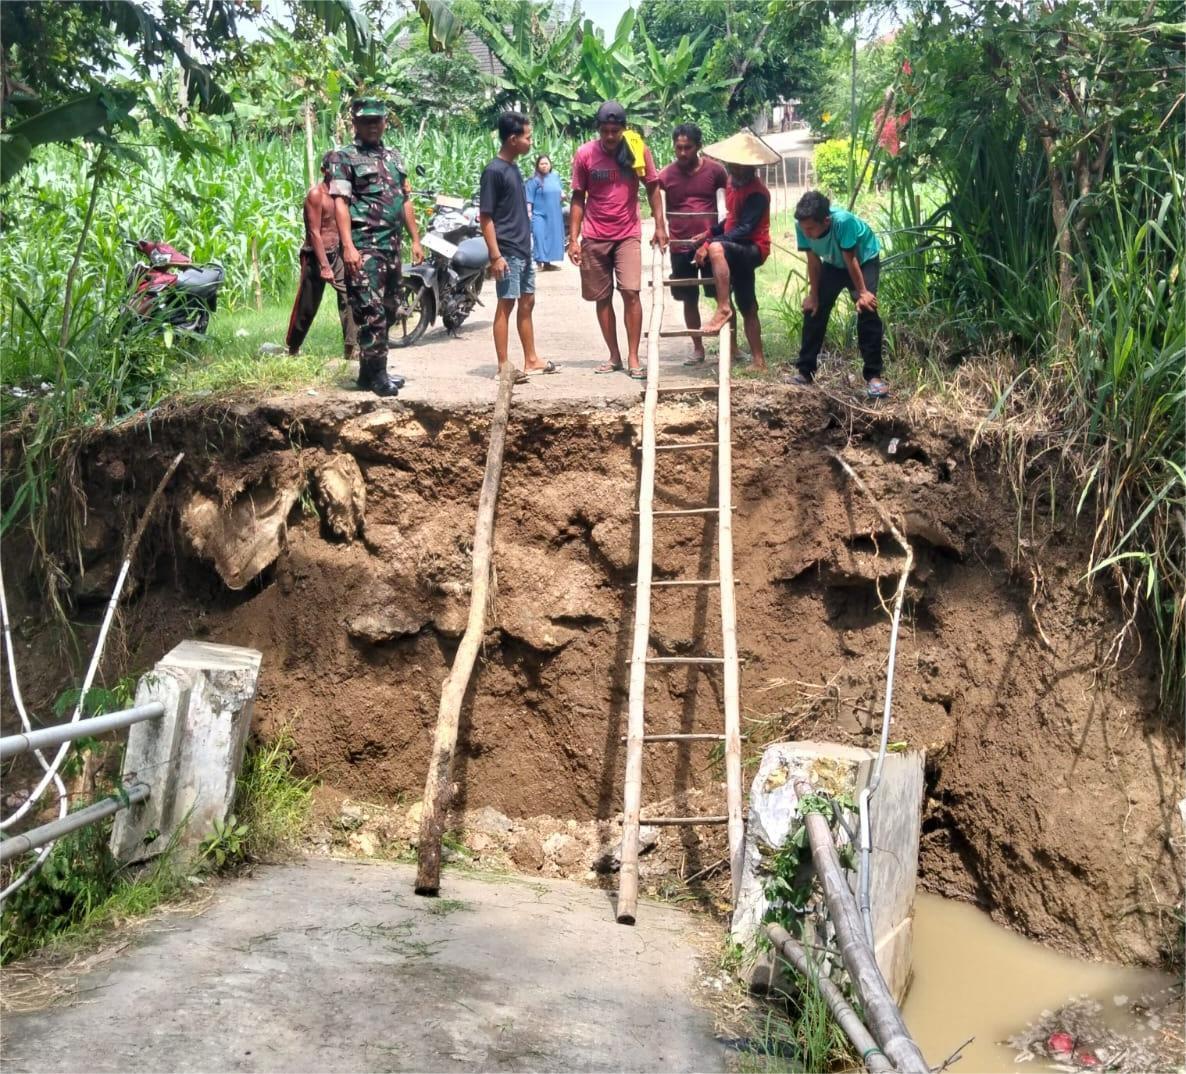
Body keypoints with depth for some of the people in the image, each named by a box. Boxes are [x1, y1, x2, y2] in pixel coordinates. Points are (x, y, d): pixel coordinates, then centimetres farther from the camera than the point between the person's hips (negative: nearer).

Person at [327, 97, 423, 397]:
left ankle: (370, 371, 19)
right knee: (371, 311, -11)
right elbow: (340, 202, -12)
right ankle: (377, 375, -7)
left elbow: (405, 201, 20)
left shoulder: (394, 157, 18)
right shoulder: (344, 158, -3)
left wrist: (416, 240, 14)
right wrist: (348, 246, -22)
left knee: (388, 309, 10)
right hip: (363, 245, -7)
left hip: (391, 245, 7)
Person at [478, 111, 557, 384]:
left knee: (527, 303, 13)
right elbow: (485, 217, -15)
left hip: (523, 250, 9)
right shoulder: (494, 171, -14)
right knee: (506, 305, -5)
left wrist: (526, 245, 19)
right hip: (507, 253, -9)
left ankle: (531, 360, 23)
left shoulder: (514, 168, 12)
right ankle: (503, 366, -2)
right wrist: (495, 255, -20)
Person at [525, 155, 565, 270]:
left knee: (552, 237, 7)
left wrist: (562, 194, 2)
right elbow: (529, 198, -7)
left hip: (554, 215, 5)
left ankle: (547, 261, 15)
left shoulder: (555, 177, 11)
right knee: (540, 237, -14)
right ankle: (540, 260, -13)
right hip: (539, 214, -5)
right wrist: (529, 212, -15)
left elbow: (560, 190, 24)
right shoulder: (534, 180, -5)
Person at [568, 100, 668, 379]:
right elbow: (578, 198, 1)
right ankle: (614, 356, 15)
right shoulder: (584, 154, -5)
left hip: (628, 234, -1)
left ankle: (633, 358, -6)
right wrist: (573, 239, -3)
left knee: (631, 292, -12)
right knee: (602, 297, 5)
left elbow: (652, 187, 5)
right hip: (594, 237, 1)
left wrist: (660, 226, 0)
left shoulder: (638, 150, -6)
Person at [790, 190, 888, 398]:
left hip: (864, 260, -5)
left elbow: (850, 260, -30)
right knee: (813, 309, 0)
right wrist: (813, 294, -10)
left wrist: (862, 292, -21)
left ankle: (873, 376, -15)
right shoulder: (803, 226, -27)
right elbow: (813, 261, -15)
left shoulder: (843, 221, -40)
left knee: (867, 310, -20)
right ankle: (805, 372, 11)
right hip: (834, 263, 5)